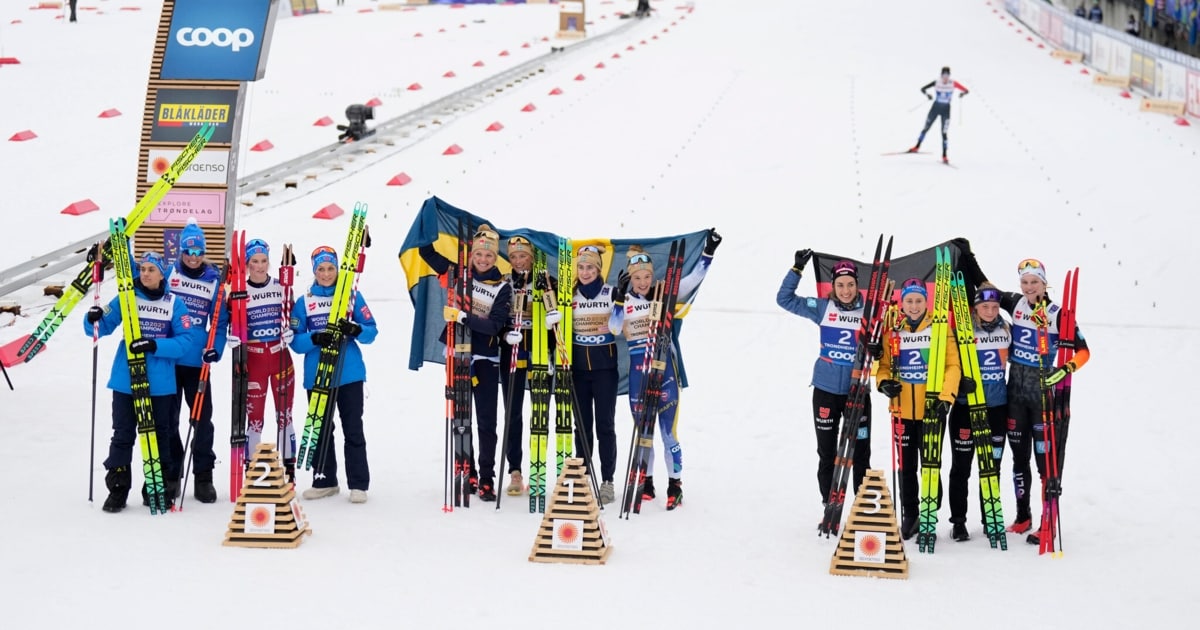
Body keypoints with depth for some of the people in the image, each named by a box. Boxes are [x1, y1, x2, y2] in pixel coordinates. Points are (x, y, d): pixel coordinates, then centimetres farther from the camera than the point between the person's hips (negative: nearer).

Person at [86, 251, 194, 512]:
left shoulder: (174, 304, 1)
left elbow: (184, 342, -6)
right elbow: (103, 327, 0)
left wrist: (155, 346, -21)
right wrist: (94, 320, -23)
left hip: (160, 383, 0)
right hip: (125, 381, 0)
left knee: (159, 436, 8)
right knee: (122, 435, 3)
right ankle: (117, 489, 10)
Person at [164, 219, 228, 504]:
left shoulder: (214, 281, 4)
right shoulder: (167, 274, 4)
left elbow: (220, 321, 5)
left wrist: (215, 349, -9)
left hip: (197, 362, 0)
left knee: (202, 419, 1)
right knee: (167, 419, 7)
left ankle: (203, 477, 9)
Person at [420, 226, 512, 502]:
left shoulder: (502, 288, -4)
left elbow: (494, 326, -16)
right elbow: (427, 252, 4)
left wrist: (462, 317, -27)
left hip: (485, 360, -3)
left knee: (486, 421, -4)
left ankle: (486, 479, 0)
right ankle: (467, 474, 18)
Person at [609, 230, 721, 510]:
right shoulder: (623, 299, 3)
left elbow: (692, 280, -3)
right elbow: (614, 327, -11)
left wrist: (708, 252, -12)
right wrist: (620, 296, -18)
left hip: (664, 366, -2)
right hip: (637, 370, 2)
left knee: (669, 430, -4)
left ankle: (675, 485, 3)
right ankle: (646, 483, 22)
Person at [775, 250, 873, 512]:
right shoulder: (822, 308, 0)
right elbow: (784, 298, 2)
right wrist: (797, 269, -7)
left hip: (857, 392, -1)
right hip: (825, 390, 1)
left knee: (860, 453, 2)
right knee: (826, 453, 8)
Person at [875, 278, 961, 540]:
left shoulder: (940, 329, -2)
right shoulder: (892, 331, 6)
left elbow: (952, 366, -6)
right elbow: (884, 365, 13)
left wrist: (946, 397, -17)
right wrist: (883, 382, -8)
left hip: (931, 410, -3)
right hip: (903, 409, 3)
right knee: (906, 466, 9)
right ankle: (909, 516, 21)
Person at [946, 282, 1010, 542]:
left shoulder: (1006, 330, 5)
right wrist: (961, 380, -23)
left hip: (997, 407, 4)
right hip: (966, 406, -4)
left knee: (993, 464, 10)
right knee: (961, 467, 2)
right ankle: (958, 521, 9)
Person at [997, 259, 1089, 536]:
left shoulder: (1058, 315, -10)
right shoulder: (1016, 304, 3)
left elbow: (1083, 351, -11)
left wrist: (1066, 369, -26)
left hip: (1044, 392, -5)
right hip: (1016, 391, 5)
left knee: (1047, 459, -5)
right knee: (1019, 456, 12)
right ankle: (1023, 517, 24)